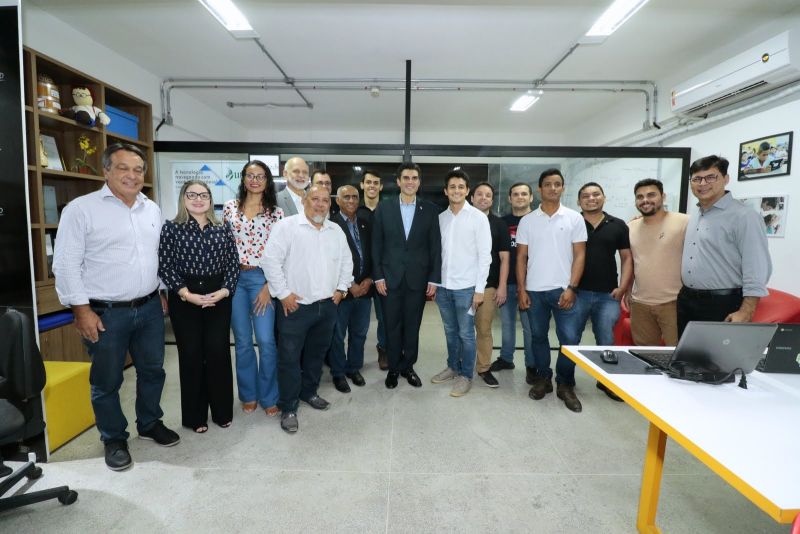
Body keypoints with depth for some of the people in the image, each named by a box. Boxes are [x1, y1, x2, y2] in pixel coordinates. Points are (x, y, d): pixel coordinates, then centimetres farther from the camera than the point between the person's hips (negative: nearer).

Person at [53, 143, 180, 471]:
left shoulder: (152, 209, 8)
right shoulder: (81, 209, -9)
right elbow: (66, 264, -10)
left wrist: (162, 292, 14)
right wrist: (81, 310, -13)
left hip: (150, 308, 5)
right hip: (105, 313, -5)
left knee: (152, 371, 16)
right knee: (107, 382, 10)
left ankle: (150, 424, 37)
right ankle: (114, 440, 30)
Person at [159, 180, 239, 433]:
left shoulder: (223, 229, 6)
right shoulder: (171, 228, 0)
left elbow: (233, 263, 4)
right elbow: (164, 267, -5)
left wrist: (224, 290, -9)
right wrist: (187, 294, -13)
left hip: (219, 297, 2)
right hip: (184, 300, -1)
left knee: (219, 353, 4)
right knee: (191, 355, 5)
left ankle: (222, 411, 21)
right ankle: (195, 416, 22)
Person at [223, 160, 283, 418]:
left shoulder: (276, 212, 2)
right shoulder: (230, 207, 7)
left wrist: (268, 286, -7)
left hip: (262, 278, -2)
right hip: (234, 277, 2)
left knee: (266, 341, -4)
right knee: (242, 341, 9)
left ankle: (268, 397, 15)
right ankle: (249, 394, 26)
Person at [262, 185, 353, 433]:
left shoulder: (336, 231, 10)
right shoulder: (286, 226, -9)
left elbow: (346, 261, 18)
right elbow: (271, 260, -13)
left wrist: (341, 288, 9)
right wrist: (283, 293, -14)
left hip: (328, 306, 6)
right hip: (296, 306, -5)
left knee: (317, 354, 18)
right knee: (289, 357, 2)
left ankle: (308, 392, 39)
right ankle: (288, 408, 17)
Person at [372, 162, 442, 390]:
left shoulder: (430, 209, 2)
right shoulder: (384, 207, 2)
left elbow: (435, 246, 1)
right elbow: (376, 245, 2)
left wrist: (434, 278, -3)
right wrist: (378, 276, -3)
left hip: (418, 278, 0)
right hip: (391, 277, 0)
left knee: (412, 326, 10)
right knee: (392, 326, 9)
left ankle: (407, 366, 27)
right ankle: (393, 368, 26)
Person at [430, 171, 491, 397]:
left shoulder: (478, 217, -6)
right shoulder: (440, 218, 7)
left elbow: (485, 255, -8)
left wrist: (479, 289, -11)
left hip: (466, 287, -4)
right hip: (443, 285, 4)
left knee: (466, 333, 5)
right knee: (450, 331, 16)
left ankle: (466, 375, 20)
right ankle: (453, 367, 33)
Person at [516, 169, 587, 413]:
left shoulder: (574, 218, 2)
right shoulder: (527, 220, 5)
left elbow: (579, 255, 1)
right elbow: (521, 257, 5)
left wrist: (571, 288, -8)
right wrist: (521, 289, -1)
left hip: (563, 289, -1)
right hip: (534, 290, 2)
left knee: (570, 339, -2)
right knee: (538, 336, 11)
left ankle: (565, 384, 15)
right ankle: (543, 378, 27)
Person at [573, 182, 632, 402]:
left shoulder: (618, 225, 7)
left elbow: (627, 258, 9)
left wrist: (622, 287, -2)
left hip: (608, 294, 2)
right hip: (577, 292, -1)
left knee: (606, 340, 8)